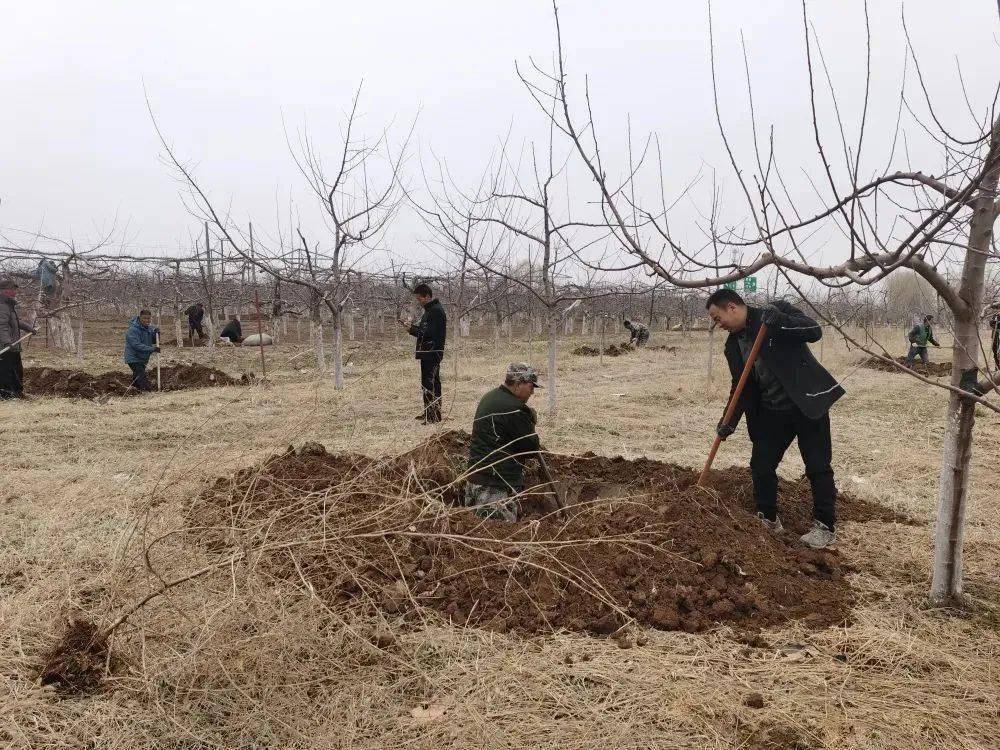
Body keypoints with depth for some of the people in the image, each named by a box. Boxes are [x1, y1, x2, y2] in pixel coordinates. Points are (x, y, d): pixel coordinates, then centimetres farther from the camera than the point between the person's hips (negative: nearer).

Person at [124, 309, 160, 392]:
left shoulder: (149, 328, 4)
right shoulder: (133, 330, -23)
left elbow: (153, 341, 9)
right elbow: (137, 345, -30)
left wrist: (155, 333, -12)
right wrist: (152, 349, -34)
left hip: (143, 359, 9)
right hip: (134, 358, -9)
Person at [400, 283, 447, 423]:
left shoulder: (436, 311, -16)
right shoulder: (429, 310, 17)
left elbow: (429, 334, -22)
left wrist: (412, 329, -15)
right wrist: (412, 326, 8)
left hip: (432, 353, -11)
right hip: (427, 353, 11)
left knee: (431, 383, -7)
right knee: (426, 382, 16)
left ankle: (435, 414, -3)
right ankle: (428, 412, 26)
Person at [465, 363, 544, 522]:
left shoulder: (488, 397, 13)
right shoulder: (515, 409, -17)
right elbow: (531, 448, -11)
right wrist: (531, 423, 7)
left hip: (475, 473, 10)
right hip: (498, 481, -9)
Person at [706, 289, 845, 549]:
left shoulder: (778, 311, -10)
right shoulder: (733, 345, 6)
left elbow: (815, 331, -20)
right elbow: (741, 387, 7)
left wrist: (779, 322, -34)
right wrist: (730, 421, -6)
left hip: (807, 403, -6)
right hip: (771, 412, 6)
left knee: (818, 467, 0)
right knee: (761, 466, 7)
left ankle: (826, 527, 14)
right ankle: (768, 519, 25)